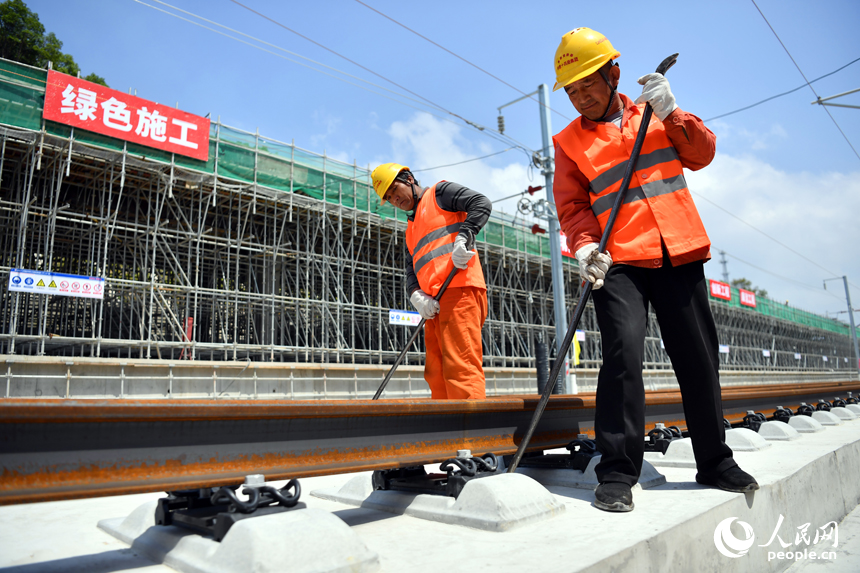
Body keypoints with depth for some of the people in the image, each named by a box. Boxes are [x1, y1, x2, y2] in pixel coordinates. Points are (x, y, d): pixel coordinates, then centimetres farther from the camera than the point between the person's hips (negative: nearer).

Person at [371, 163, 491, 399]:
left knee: (460, 365, -15)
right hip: (434, 302, 8)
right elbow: (411, 270, 20)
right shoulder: (411, 229, 32)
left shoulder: (440, 192, 12)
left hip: (459, 287, -8)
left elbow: (482, 204, -3)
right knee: (436, 372, 5)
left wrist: (462, 239, -17)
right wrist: (416, 295, -2)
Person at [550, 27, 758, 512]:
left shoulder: (653, 112, 15)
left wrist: (670, 114, -9)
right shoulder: (570, 141, 8)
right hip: (617, 260, -2)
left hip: (679, 253, 3)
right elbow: (572, 206, 1)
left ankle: (715, 462, 26)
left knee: (699, 358, 8)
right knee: (624, 352, -22)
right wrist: (586, 245, -18)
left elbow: (702, 153, 7)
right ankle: (617, 473, -12)